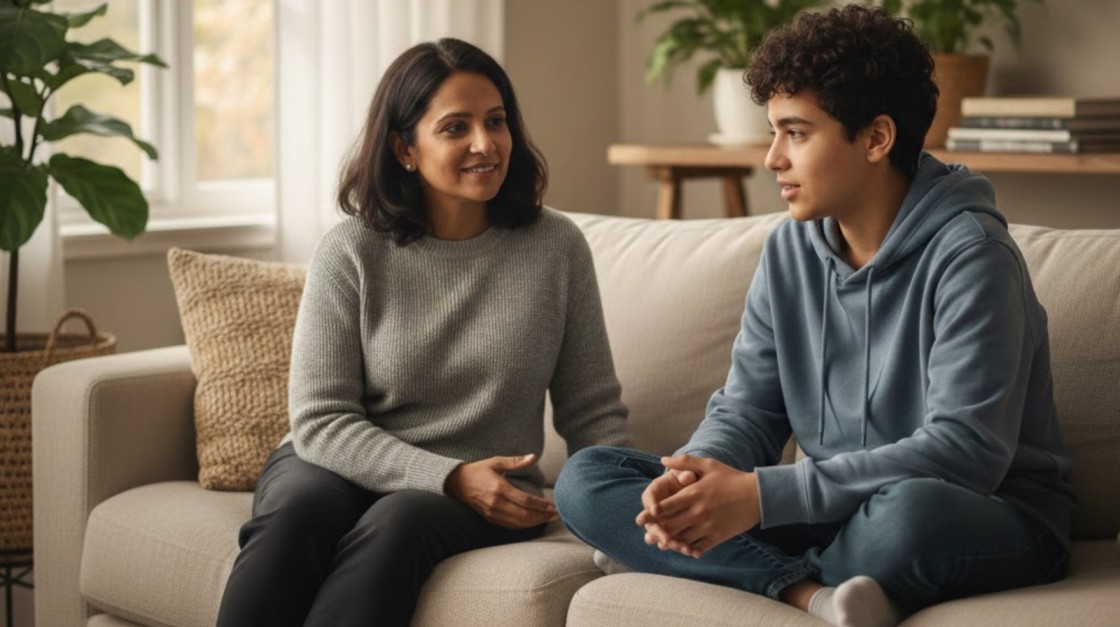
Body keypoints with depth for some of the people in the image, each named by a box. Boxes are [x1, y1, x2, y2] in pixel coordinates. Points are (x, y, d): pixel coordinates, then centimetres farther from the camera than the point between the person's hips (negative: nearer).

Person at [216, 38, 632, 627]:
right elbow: (321, 419, -7)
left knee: (397, 523, -34)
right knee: (296, 512, -35)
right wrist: (450, 477, -18)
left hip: (483, 497, 0)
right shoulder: (350, 253, -3)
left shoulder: (556, 247, 2)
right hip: (346, 465, 0)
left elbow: (593, 411, 7)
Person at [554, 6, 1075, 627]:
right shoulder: (789, 251, 5)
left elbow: (964, 450, -25)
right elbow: (745, 410, 5)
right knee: (584, 478, -7)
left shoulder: (966, 255, -16)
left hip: (992, 517, -6)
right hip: (837, 511, 6)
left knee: (909, 510, -44)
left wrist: (763, 494, -29)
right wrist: (694, 477, -21)